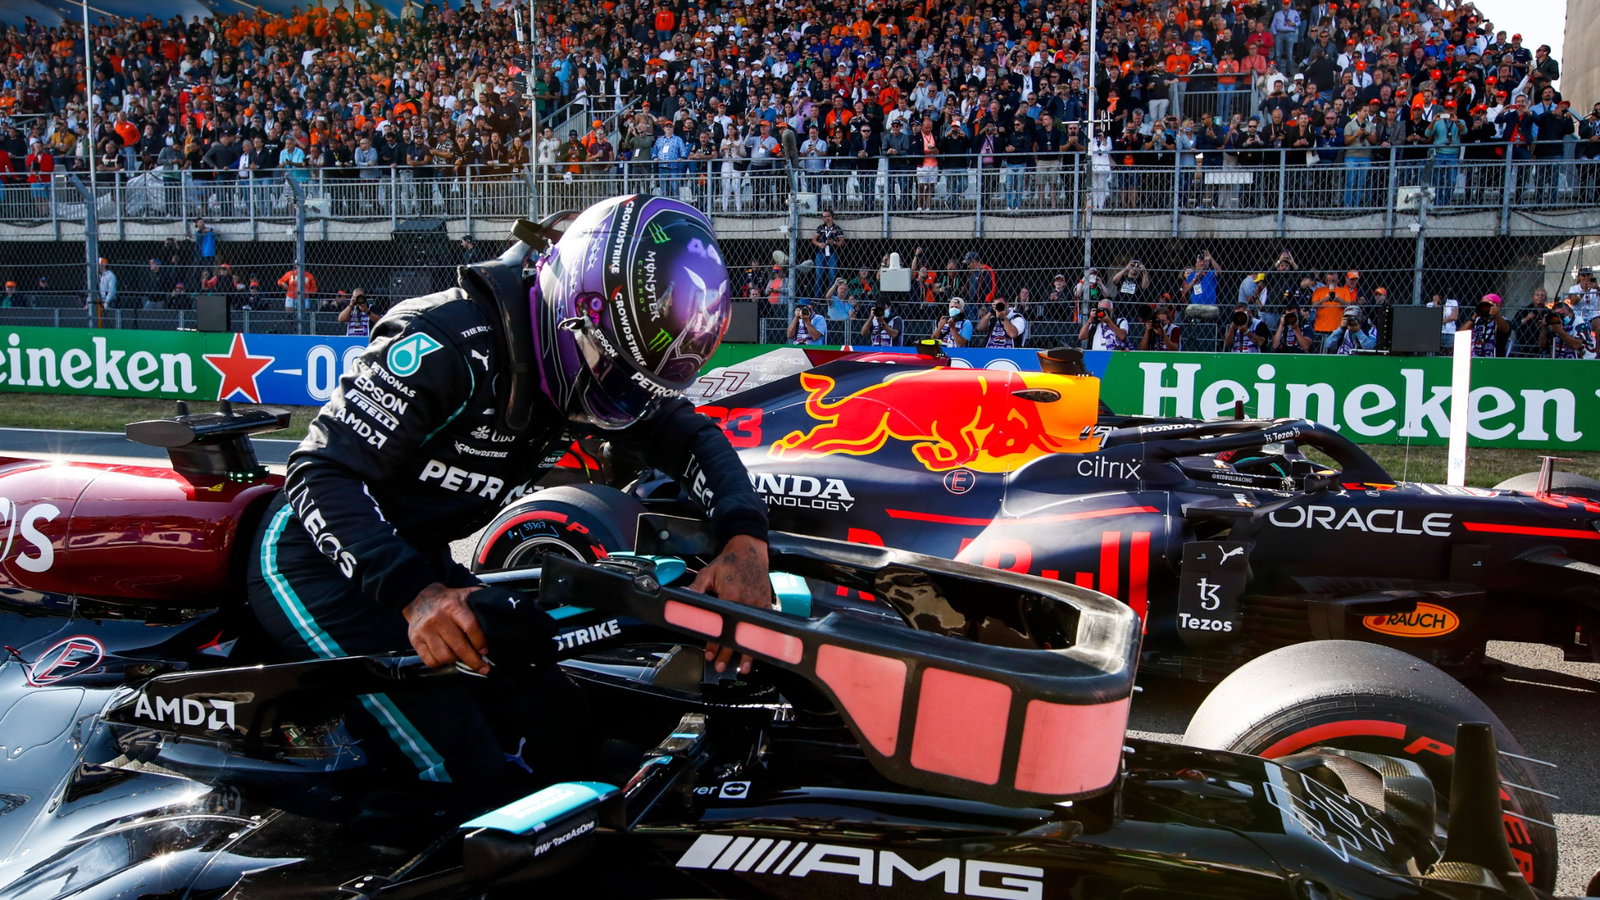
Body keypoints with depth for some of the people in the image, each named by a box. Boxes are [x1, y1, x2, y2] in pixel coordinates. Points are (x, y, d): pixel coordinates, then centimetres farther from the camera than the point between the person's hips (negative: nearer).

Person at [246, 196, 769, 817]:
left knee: (552, 721, 4)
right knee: (475, 786, -19)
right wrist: (413, 594, -41)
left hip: (418, 557, 8)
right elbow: (324, 469, -26)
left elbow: (689, 435, 1)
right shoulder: (451, 343, -26)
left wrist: (745, 538, -19)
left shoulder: (591, 364, -2)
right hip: (321, 558, -8)